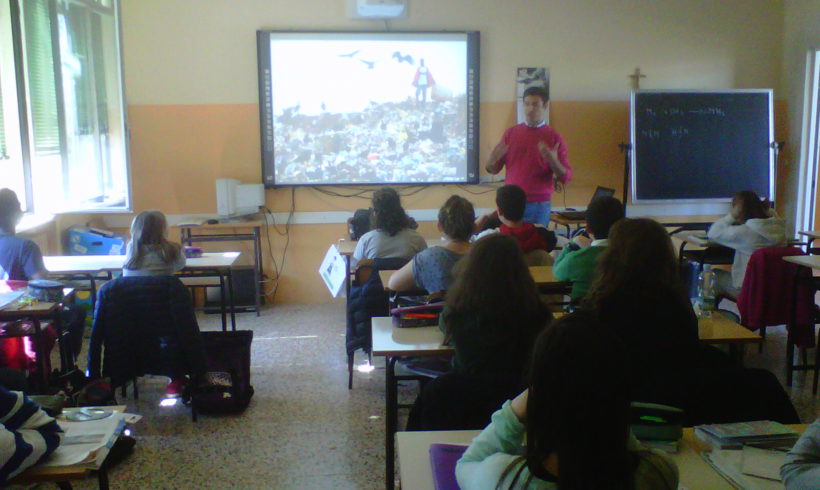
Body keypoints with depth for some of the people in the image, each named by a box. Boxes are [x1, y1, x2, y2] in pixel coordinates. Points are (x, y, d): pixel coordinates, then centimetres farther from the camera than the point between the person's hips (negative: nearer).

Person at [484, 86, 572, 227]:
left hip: (538, 206, -1)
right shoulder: (510, 133, 8)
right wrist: (492, 159, -11)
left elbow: (566, 177, 0)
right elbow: (493, 169, 12)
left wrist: (554, 161, -19)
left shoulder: (554, 137, 2)